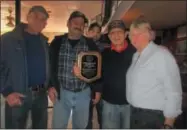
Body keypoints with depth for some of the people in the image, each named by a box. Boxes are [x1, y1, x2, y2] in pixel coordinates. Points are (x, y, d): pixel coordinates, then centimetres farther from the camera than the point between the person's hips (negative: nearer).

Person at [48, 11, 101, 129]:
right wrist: (51, 86, -5)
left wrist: (98, 90, 2)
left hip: (83, 93, 1)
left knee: (81, 126, 16)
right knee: (58, 126, 10)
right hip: (62, 92, 0)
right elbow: (50, 65, 2)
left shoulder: (90, 44, 0)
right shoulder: (57, 42, 0)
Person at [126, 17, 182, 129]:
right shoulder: (136, 56, 9)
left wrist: (168, 124, -19)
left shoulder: (161, 55, -17)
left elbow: (173, 92, -20)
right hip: (135, 114, 8)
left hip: (153, 117, -8)